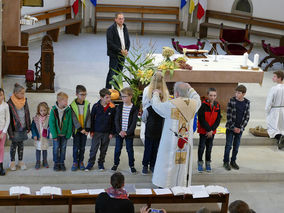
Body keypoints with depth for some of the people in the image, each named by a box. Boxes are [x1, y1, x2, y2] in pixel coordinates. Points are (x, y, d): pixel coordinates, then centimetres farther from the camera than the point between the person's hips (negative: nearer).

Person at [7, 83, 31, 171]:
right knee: (14, 144, 6)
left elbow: (27, 114, 11)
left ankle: (20, 161, 22)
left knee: (21, 144, 12)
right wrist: (10, 131, -14)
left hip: (23, 127, 4)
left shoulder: (25, 101, 2)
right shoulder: (10, 103, -14)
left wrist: (28, 126, 12)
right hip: (15, 128, -4)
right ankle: (12, 162, 20)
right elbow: (9, 117, -12)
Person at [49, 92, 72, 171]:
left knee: (63, 148, 9)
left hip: (64, 134, 1)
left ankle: (62, 163, 22)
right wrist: (54, 135, -13)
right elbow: (51, 123, -10)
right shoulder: (53, 110, -12)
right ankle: (56, 163, 18)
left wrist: (68, 134, -9)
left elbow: (70, 123, -6)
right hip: (56, 133, -1)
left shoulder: (68, 110, -10)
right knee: (56, 148, 5)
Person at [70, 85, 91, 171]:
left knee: (82, 147, 9)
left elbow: (88, 117, -1)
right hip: (76, 129, -2)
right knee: (76, 147, 3)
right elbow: (74, 118, -11)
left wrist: (87, 129, -9)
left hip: (84, 129, 2)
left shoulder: (87, 104, -1)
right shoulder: (73, 105, -8)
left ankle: (81, 162, 22)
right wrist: (80, 128, -17)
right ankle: (75, 162, 14)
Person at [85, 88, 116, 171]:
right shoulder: (96, 106, -7)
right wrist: (91, 131, 1)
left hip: (107, 132, 1)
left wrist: (112, 132, 0)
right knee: (93, 148, 2)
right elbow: (92, 119, 2)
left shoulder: (112, 107, -6)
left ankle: (101, 163, 26)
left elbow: (113, 121, 1)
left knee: (104, 149, 11)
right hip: (96, 131, -1)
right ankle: (91, 162, 17)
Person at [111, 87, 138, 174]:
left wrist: (127, 132, -16)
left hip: (129, 133, -2)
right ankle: (116, 163, 24)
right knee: (117, 149, 10)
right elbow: (116, 120, -1)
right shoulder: (120, 107, 1)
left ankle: (131, 165, 18)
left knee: (130, 149, 5)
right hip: (119, 132, 2)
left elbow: (134, 122, -9)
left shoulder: (134, 109, -6)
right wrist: (119, 131, -13)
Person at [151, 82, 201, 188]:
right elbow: (197, 97, 19)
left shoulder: (171, 105, -18)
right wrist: (190, 88, 33)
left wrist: (156, 94, 17)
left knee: (168, 162, 6)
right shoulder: (193, 104, -6)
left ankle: (165, 187, 12)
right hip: (186, 142, 4)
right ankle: (182, 186, 20)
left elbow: (156, 105, -2)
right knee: (184, 163, 13)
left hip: (171, 142, -4)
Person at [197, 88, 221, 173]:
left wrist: (211, 130, -10)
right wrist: (208, 129, -16)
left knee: (209, 146, 11)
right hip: (203, 130, -4)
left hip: (212, 131, 4)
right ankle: (200, 163, 14)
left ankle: (208, 163, 23)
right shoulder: (203, 105, -12)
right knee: (202, 146, 0)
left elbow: (218, 119, 1)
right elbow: (201, 119, -14)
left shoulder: (217, 106, 1)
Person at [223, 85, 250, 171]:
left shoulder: (247, 102, -1)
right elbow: (229, 116, -9)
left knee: (236, 146, 11)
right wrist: (233, 127, -11)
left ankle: (233, 161, 25)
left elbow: (247, 117, 2)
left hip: (240, 129, 3)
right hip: (230, 127, -2)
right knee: (228, 146, 2)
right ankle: (226, 162, 14)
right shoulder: (232, 101, -9)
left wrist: (240, 128, -6)